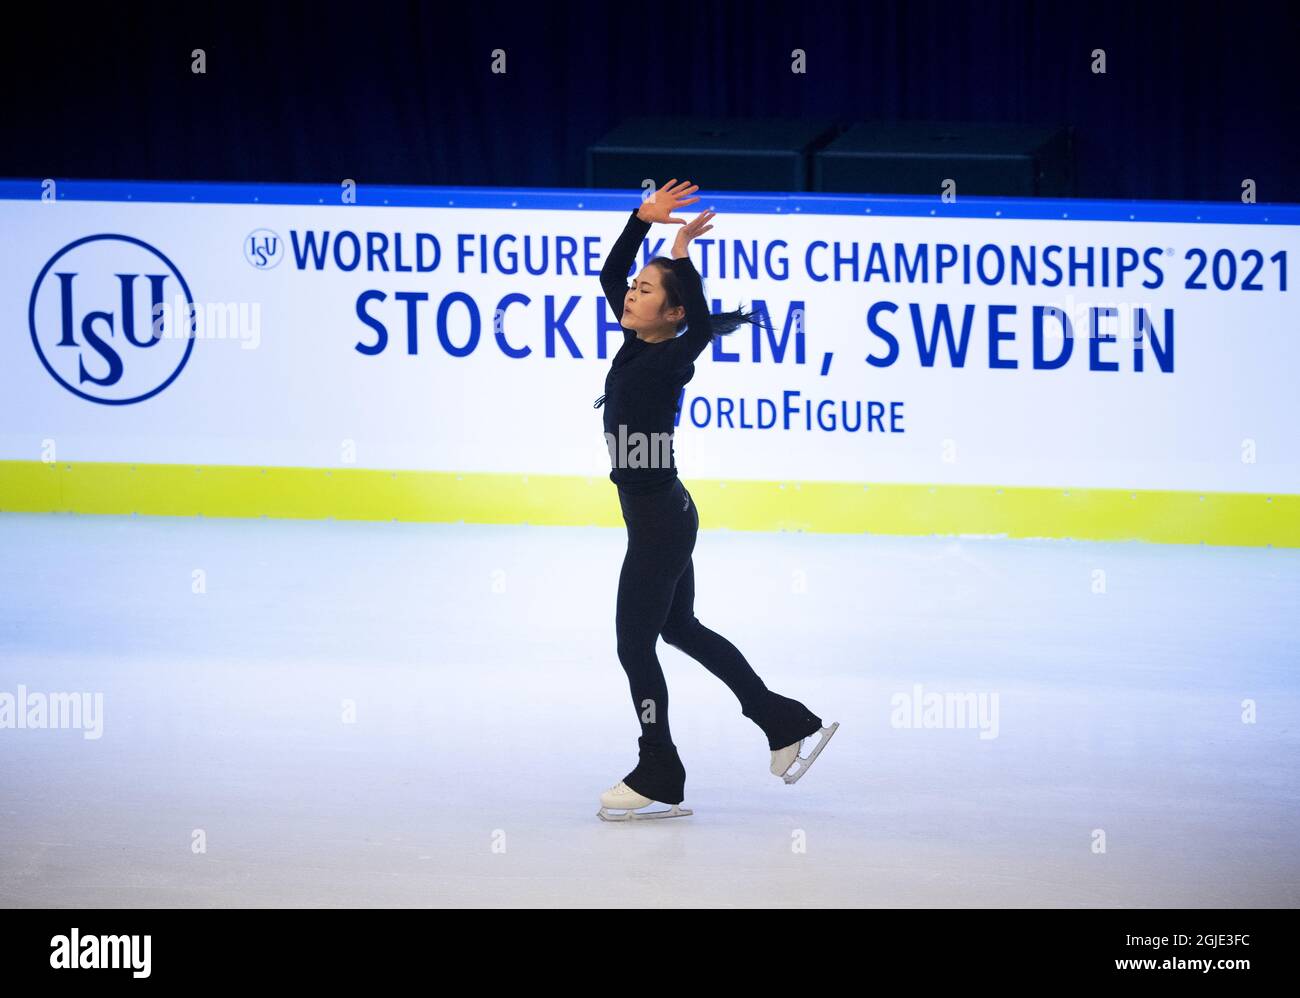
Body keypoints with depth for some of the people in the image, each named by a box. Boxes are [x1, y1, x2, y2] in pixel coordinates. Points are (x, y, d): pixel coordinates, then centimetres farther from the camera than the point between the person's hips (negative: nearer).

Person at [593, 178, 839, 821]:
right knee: (679, 628, 21)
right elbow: (609, 275, 12)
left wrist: (682, 257, -35)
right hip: (662, 512, 10)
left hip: (659, 520, -10)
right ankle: (788, 724, 28)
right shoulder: (638, 343, 5)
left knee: (635, 642, -1)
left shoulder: (673, 356, -16)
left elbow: (703, 327, -36)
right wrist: (641, 220, 1)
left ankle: (659, 780, 8)